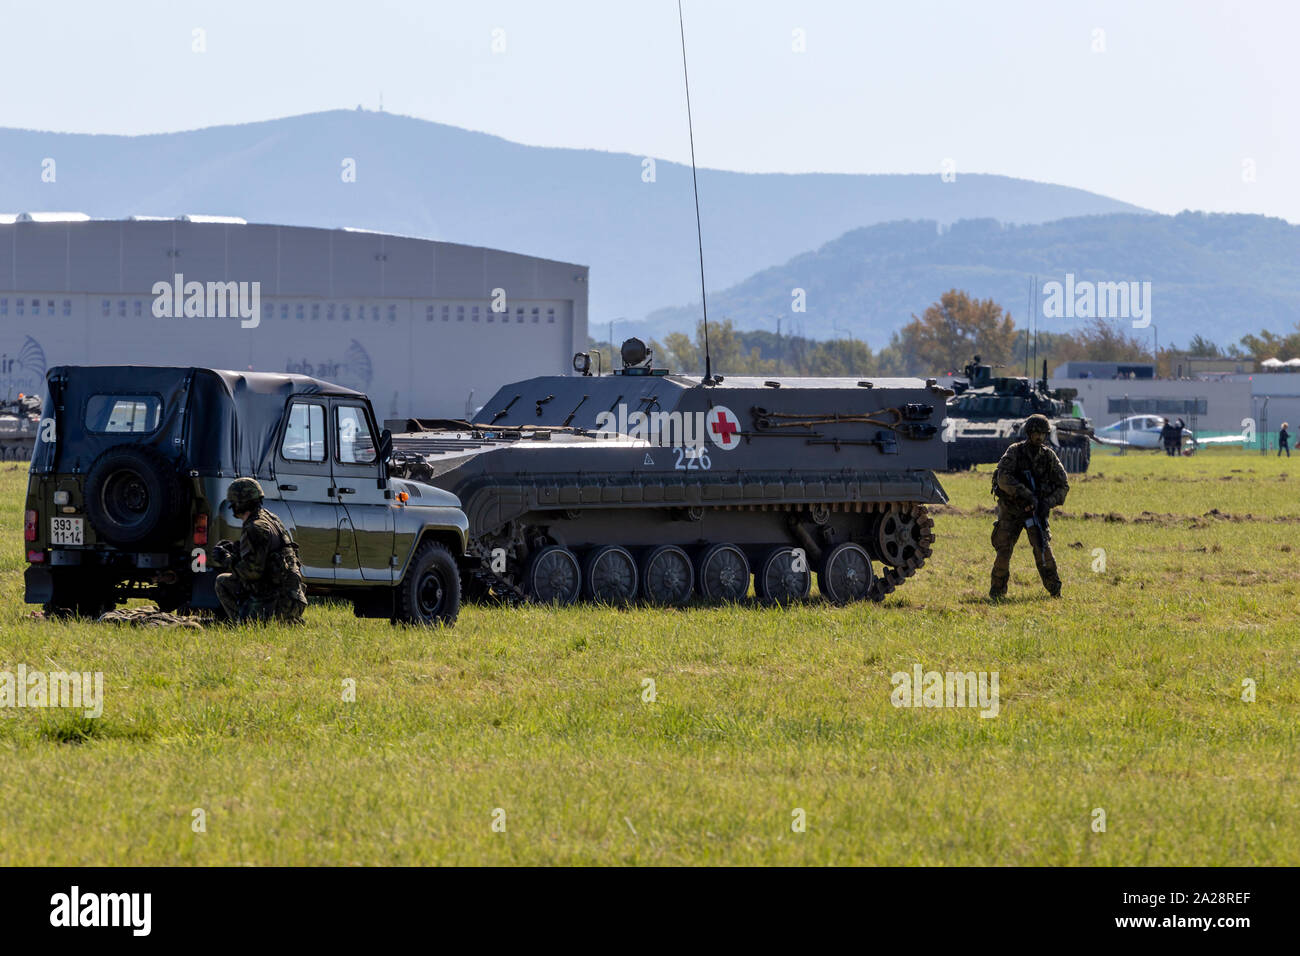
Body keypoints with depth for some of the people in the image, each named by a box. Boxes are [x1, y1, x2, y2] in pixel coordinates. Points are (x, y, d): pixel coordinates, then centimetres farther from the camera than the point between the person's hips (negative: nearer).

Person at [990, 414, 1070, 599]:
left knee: (1043, 547, -14)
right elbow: (1003, 477, -26)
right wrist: (1025, 493, -35)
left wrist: (1048, 502, -18)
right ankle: (997, 591, 10)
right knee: (1004, 550, -6)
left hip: (1036, 510, 1)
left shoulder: (1049, 456, -3)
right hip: (1011, 511, -1)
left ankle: (1055, 590, -5)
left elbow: (1063, 486, 0)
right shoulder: (1015, 452, -11)